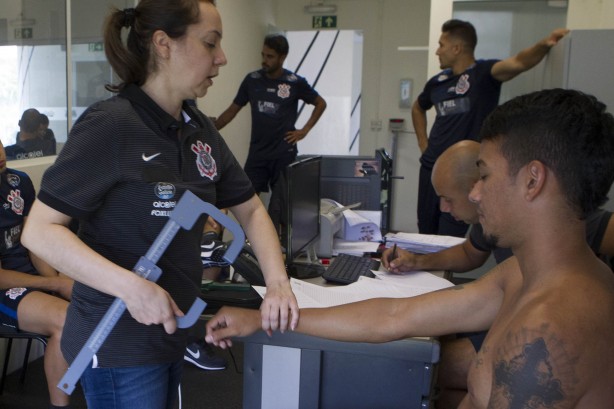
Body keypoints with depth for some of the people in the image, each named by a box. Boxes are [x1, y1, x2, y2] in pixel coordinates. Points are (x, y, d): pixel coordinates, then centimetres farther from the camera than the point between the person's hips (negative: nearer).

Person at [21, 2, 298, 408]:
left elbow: (250, 209, 8)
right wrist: (131, 287, -31)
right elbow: (40, 231, -20)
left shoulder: (201, 130, 1)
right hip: (118, 342, -7)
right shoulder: (109, 125, -20)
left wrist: (277, 281, -8)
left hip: (172, 332, 7)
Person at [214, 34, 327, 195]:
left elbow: (320, 103, 9)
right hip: (257, 153, 2)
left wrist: (304, 130, 0)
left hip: (284, 154, -1)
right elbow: (232, 110, 8)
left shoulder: (296, 82, -3)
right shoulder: (252, 80, 2)